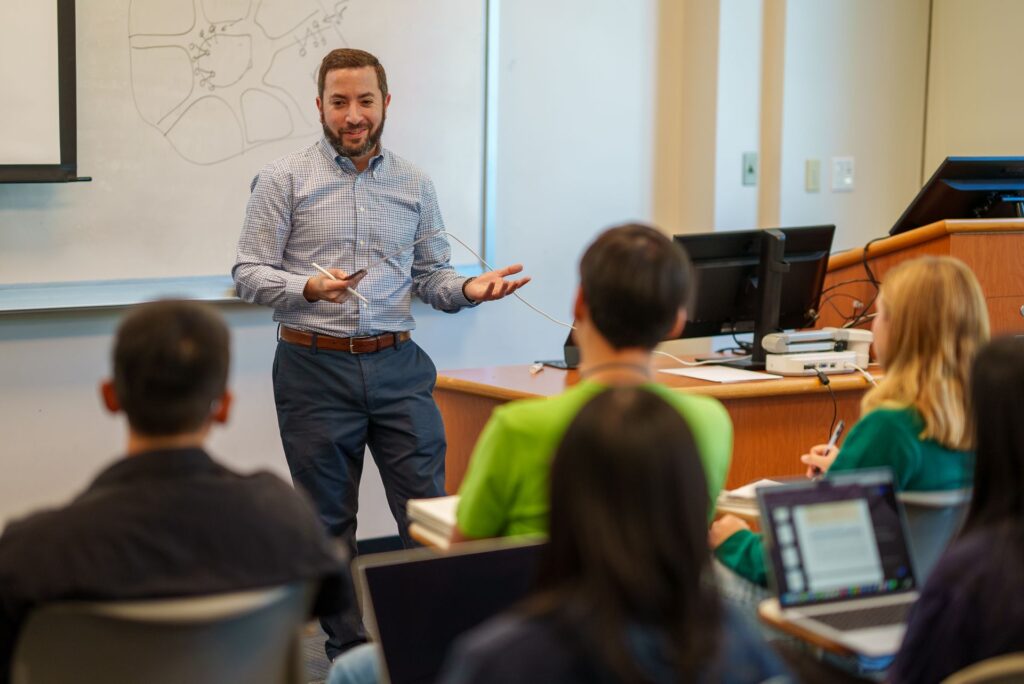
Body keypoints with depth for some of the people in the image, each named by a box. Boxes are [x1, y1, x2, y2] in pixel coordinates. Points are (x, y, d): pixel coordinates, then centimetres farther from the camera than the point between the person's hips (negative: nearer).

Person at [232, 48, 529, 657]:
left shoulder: (415, 185, 9)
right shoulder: (285, 180, 0)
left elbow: (431, 275, 12)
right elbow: (250, 274, -3)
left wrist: (468, 289, -10)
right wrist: (309, 288, -22)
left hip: (398, 366, 2)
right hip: (315, 368, -2)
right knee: (329, 521, 7)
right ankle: (349, 652, 19)